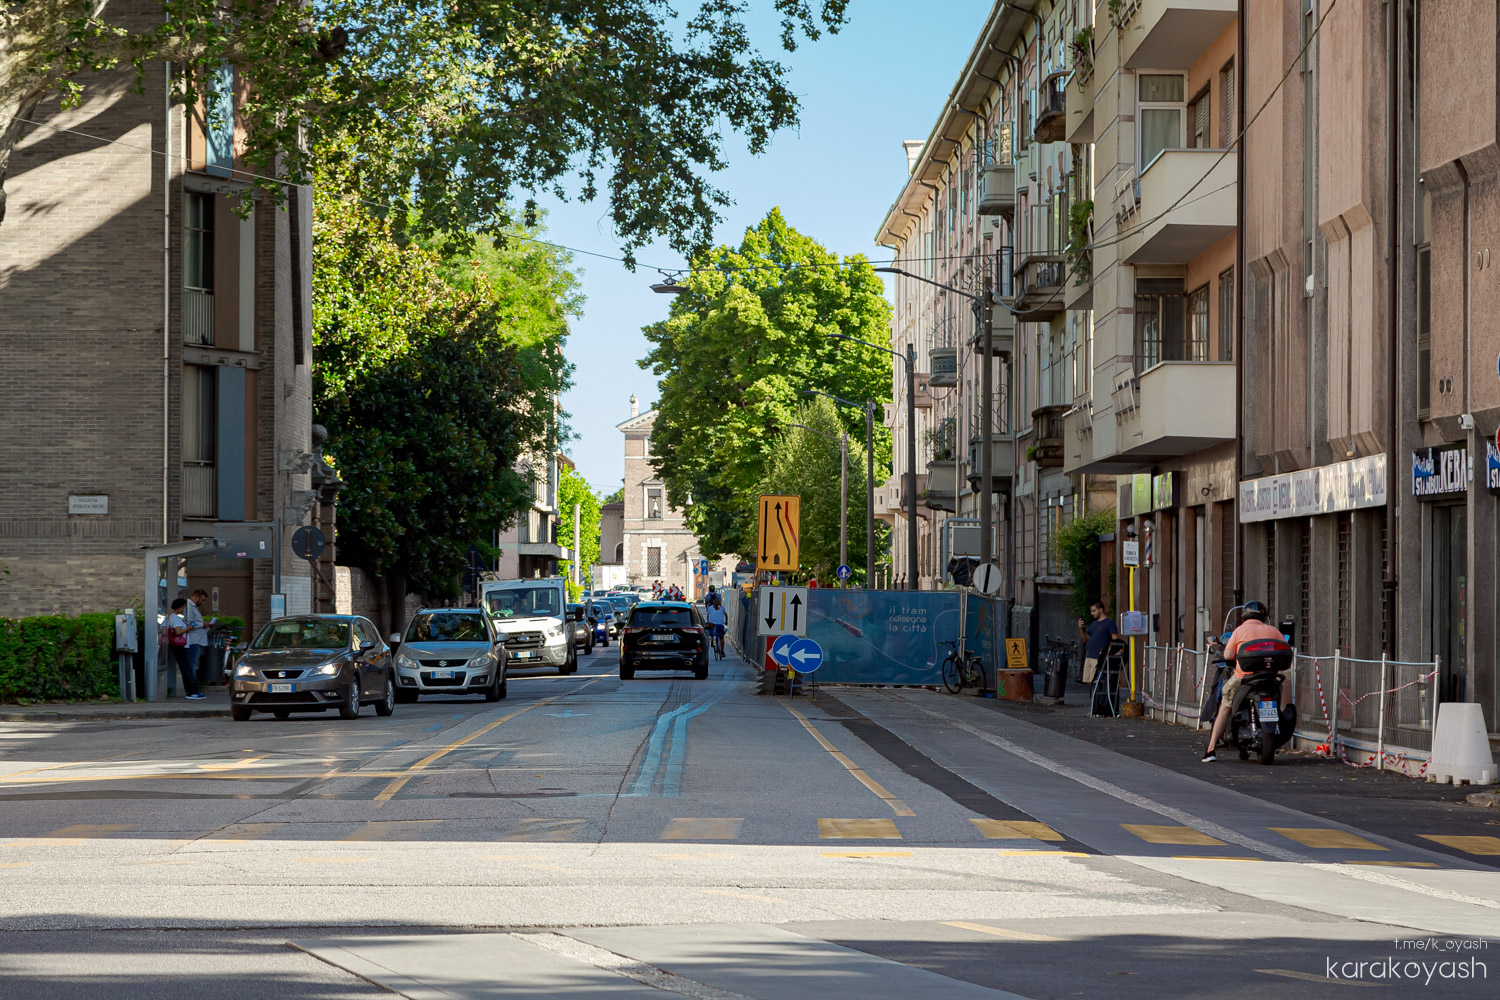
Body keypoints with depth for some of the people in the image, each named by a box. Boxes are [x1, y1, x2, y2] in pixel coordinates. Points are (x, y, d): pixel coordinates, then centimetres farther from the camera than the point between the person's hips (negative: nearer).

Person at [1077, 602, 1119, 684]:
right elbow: (1085, 639, 19)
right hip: (1088, 657, 8)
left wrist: (1106, 651, -18)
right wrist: (1080, 628, 4)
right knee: (1087, 680, 5)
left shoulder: (1109, 622, -2)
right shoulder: (1093, 624, 21)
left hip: (1098, 658, -8)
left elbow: (1115, 640, -8)